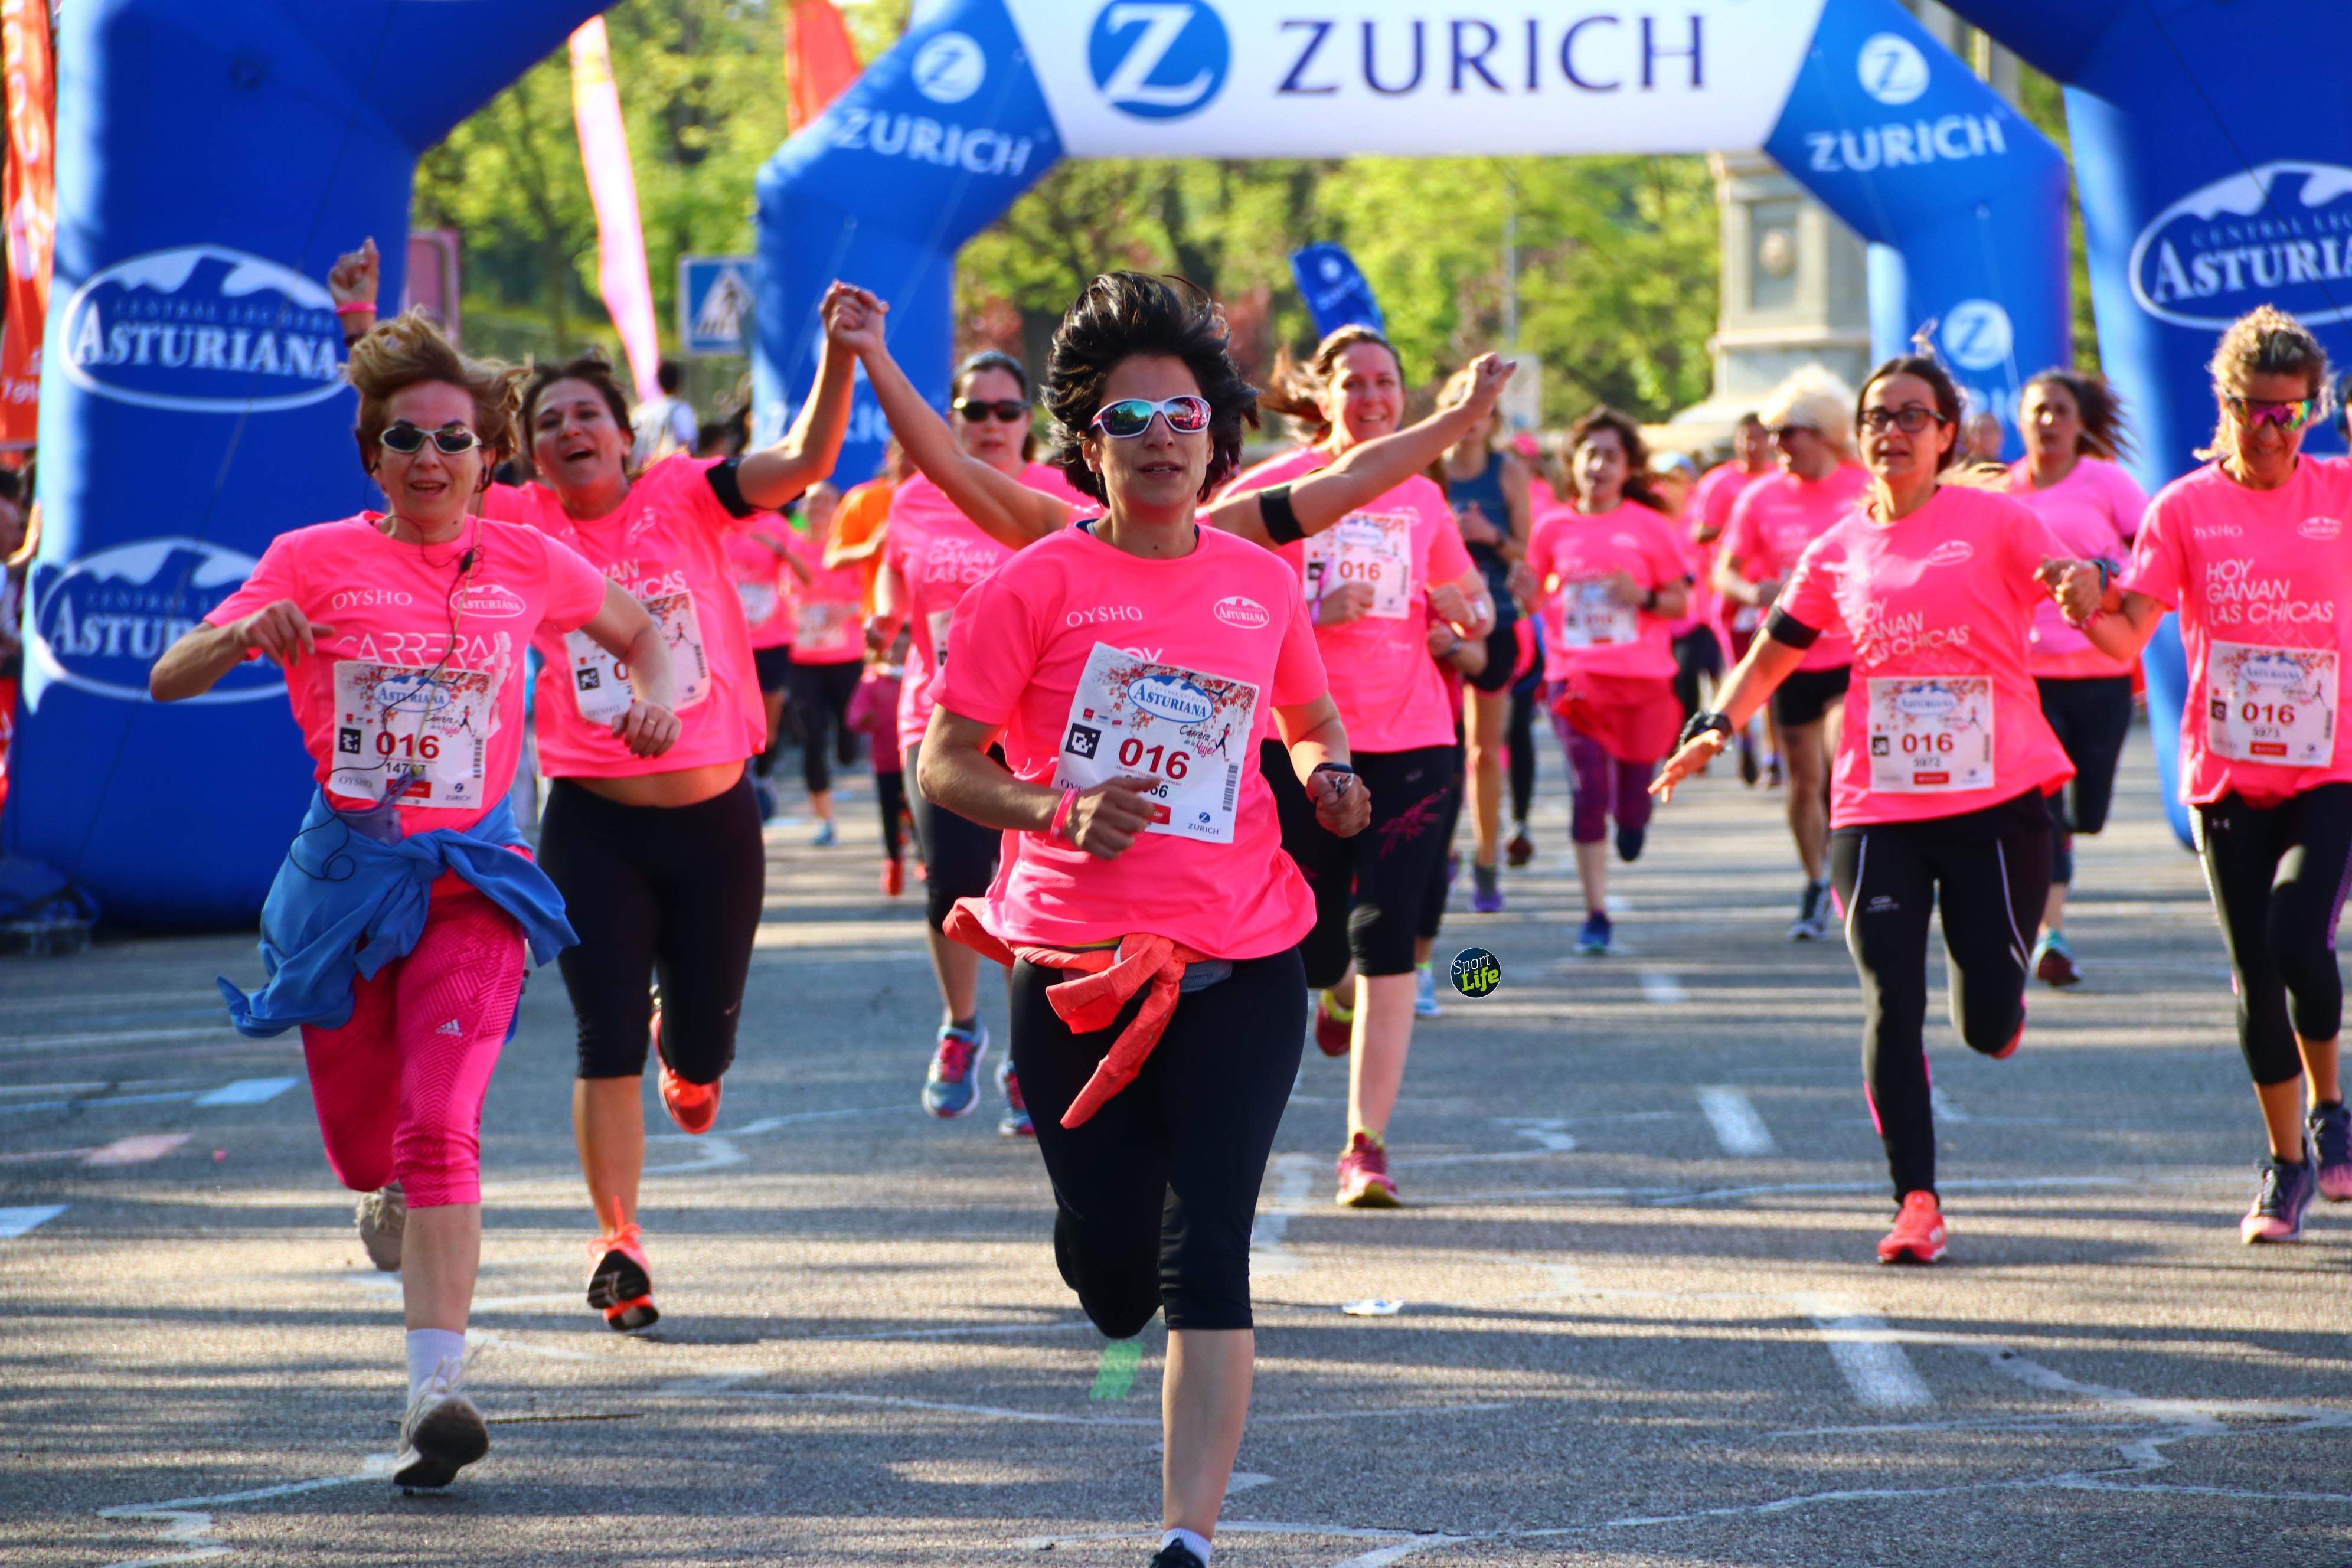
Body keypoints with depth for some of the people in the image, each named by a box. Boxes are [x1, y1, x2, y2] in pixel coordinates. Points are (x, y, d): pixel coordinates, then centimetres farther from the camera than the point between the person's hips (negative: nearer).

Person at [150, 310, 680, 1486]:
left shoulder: (526, 563, 3)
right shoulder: (317, 560, -1)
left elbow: (641, 629, 22)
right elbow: (169, 680, -7)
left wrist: (656, 691, -1)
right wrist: (244, 636, -29)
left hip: (470, 879, -1)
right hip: (345, 874, 1)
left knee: (438, 1128, -20)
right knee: (363, 1149, 12)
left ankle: (438, 1394, -25)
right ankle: (398, 1196, 51)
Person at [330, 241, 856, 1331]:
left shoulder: (684, 497, -3)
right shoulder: (522, 524, -2)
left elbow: (804, 462, -14)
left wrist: (839, 360, -29)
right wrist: (364, 338, -17)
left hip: (714, 820, 1)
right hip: (594, 823, -1)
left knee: (705, 1047, 11)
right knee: (607, 1048, -6)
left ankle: (683, 1048, 49)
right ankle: (618, 1244, 8)